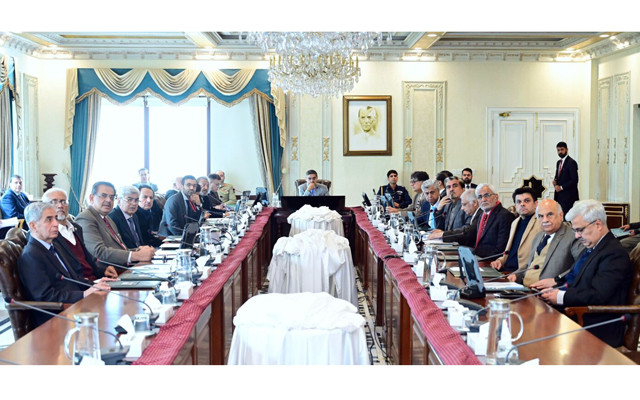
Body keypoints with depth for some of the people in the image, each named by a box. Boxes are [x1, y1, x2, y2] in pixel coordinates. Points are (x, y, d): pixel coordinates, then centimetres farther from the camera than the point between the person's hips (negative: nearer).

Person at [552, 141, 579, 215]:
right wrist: (555, 181, 3)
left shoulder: (571, 162, -9)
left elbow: (574, 180, -14)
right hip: (559, 195, 8)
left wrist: (561, 187, -15)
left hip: (568, 196, -8)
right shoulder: (559, 162, 17)